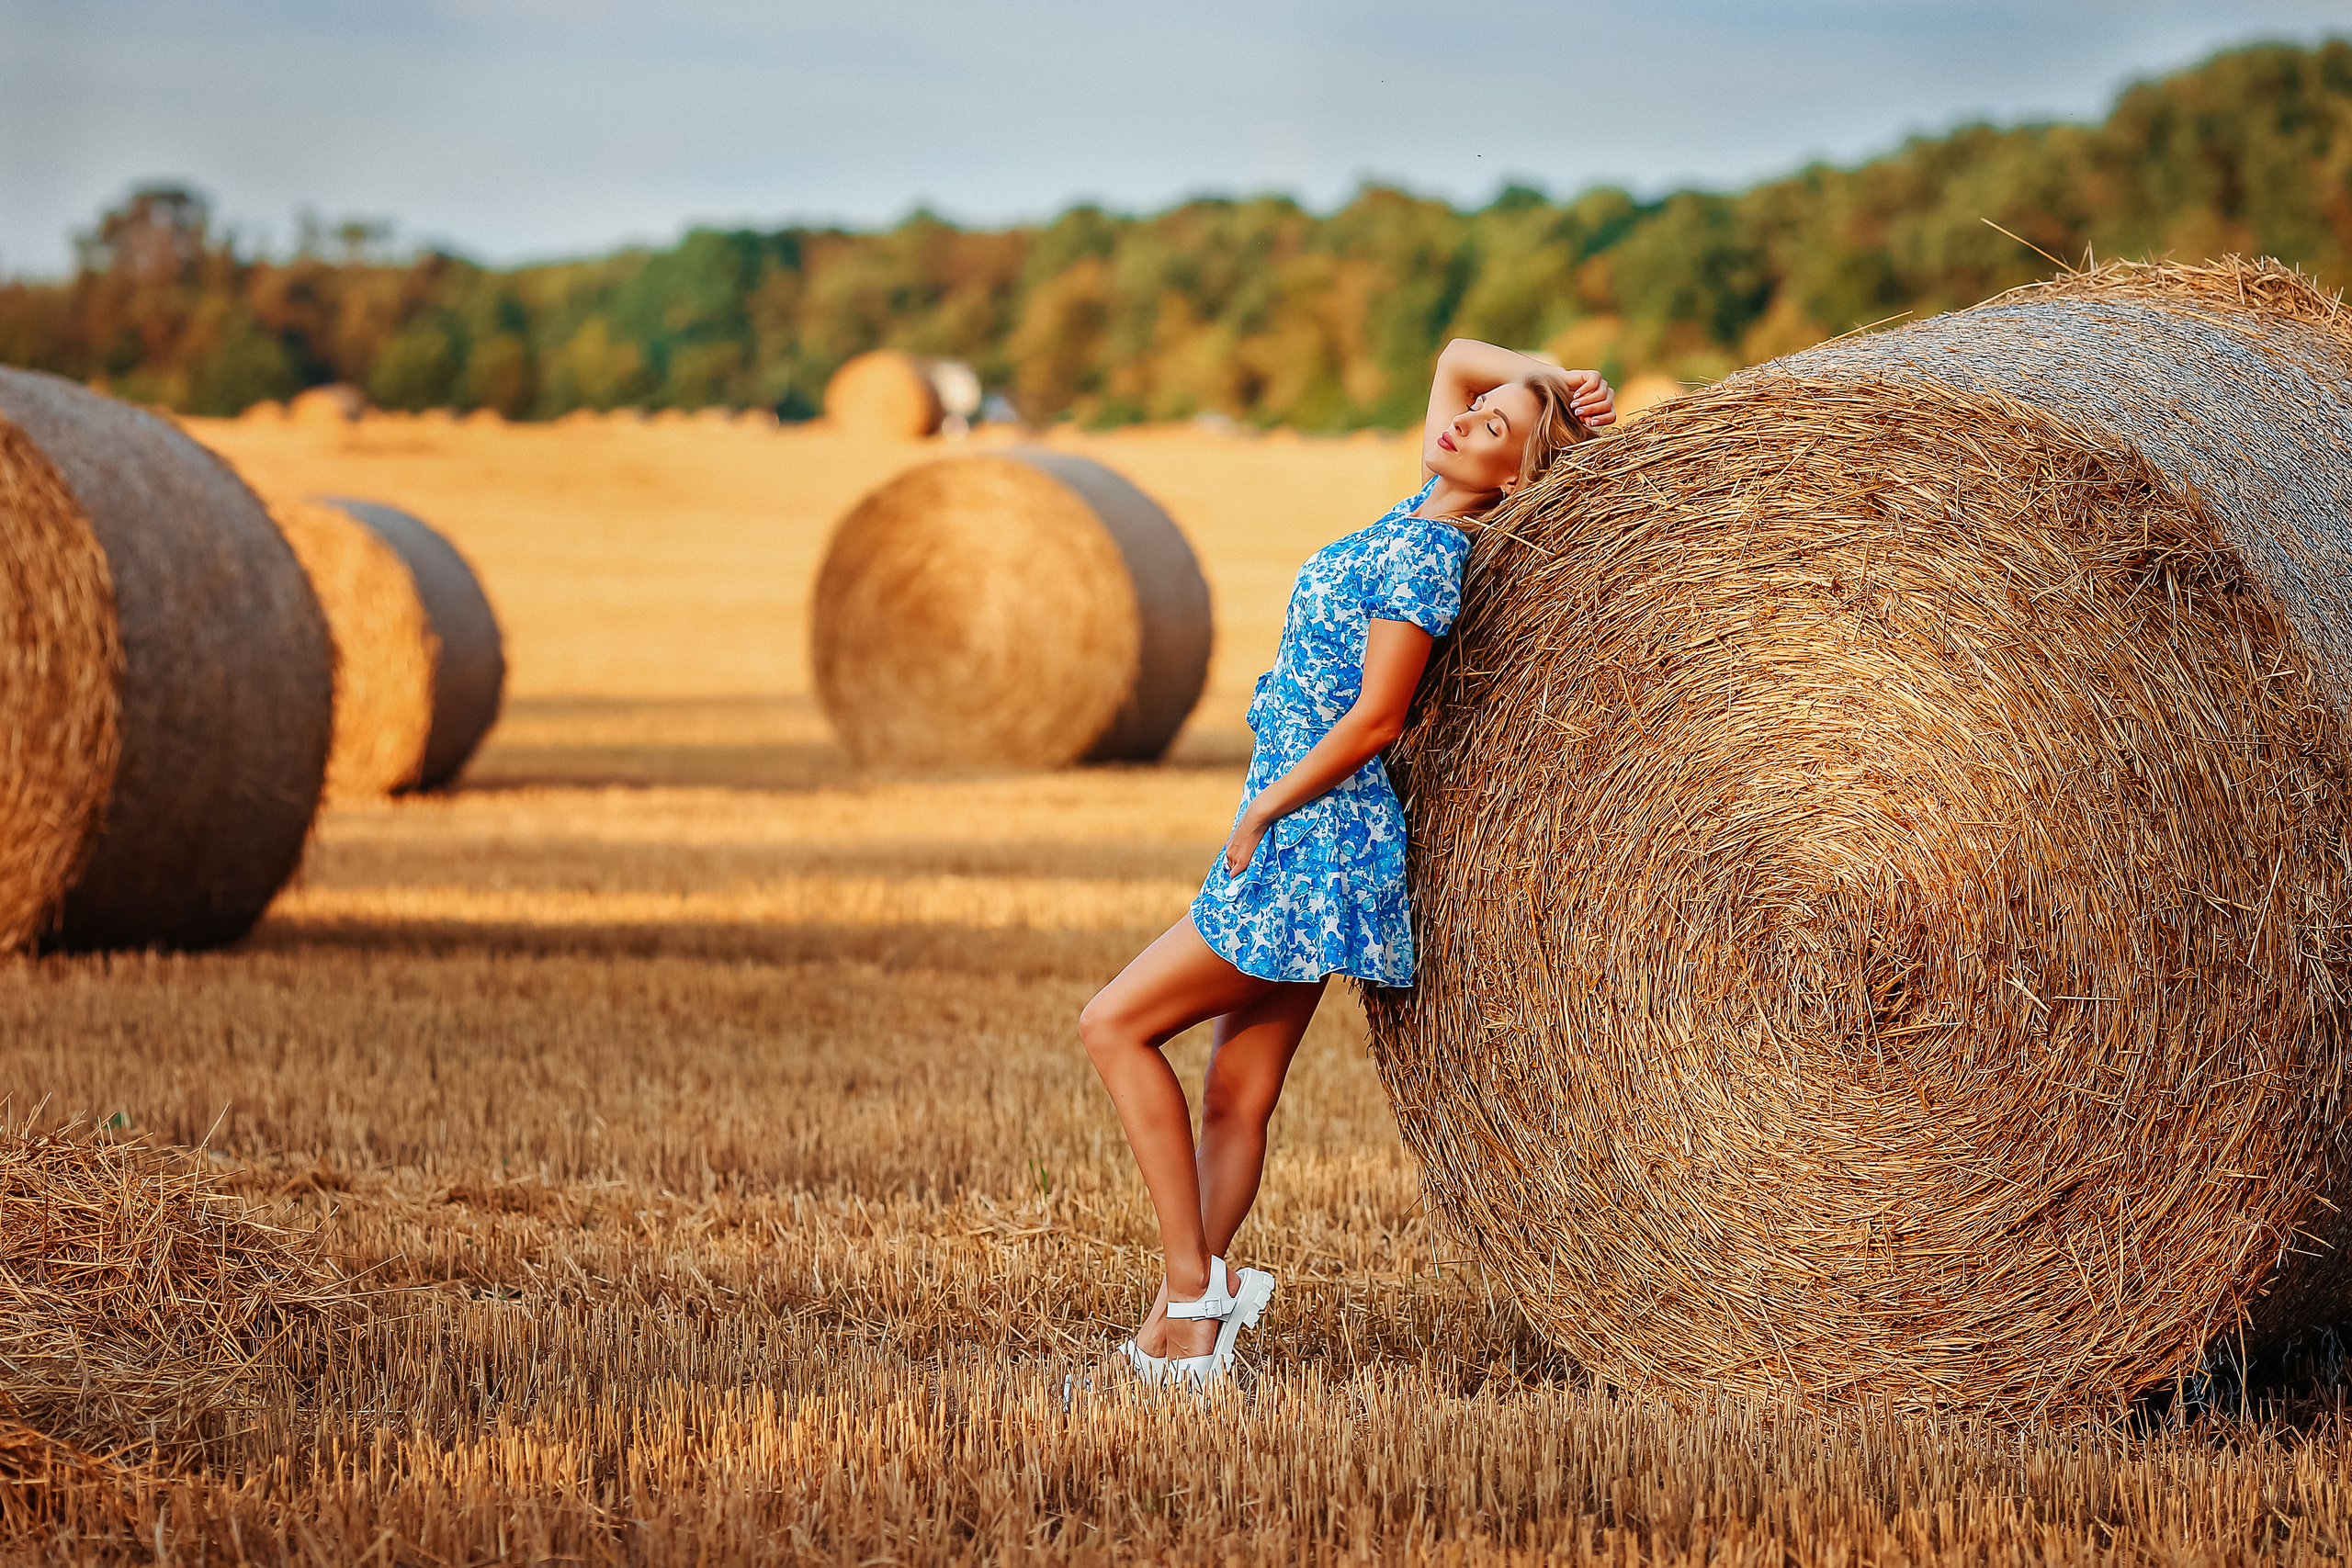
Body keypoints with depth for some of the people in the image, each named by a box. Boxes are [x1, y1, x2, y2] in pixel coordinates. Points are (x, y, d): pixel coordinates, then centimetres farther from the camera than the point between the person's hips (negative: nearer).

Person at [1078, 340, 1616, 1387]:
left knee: (1114, 1023, -5)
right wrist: (1551, 377, 8)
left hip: (1314, 842, -9)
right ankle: (1189, 1309, 6)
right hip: (1316, 851, 9)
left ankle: (1195, 1281, -6)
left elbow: (1374, 720, -20)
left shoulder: (1422, 555, -17)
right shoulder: (1428, 513, 9)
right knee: (1238, 1096, 7)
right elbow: (1456, 355, 23)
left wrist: (1257, 817, -12)